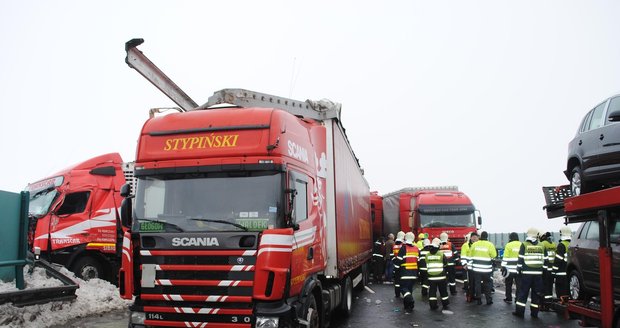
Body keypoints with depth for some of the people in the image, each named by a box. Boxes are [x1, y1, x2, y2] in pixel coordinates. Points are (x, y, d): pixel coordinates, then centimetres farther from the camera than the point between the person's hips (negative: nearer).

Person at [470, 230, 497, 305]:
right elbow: (494, 255, -6)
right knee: (487, 284, 9)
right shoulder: (490, 245, -9)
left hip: (476, 268, 2)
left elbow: (470, 255, 7)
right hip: (486, 269, -2)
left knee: (477, 284, 8)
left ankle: (478, 300, 11)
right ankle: (489, 300, 11)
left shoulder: (474, 244, -1)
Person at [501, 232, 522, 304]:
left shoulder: (508, 245, -7)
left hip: (510, 269, -3)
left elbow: (505, 258, -11)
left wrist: (503, 267, -6)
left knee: (508, 285, 12)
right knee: (519, 285, 7)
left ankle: (509, 299, 17)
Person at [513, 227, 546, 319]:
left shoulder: (524, 245, -3)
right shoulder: (542, 246, 6)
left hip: (526, 272, -2)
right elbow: (545, 260, 8)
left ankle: (520, 311, 3)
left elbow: (520, 259, -6)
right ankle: (534, 313, 11)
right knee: (536, 293, 9)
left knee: (523, 292, 3)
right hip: (538, 273, 2)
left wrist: (519, 270, 2)